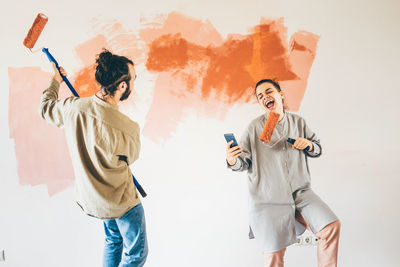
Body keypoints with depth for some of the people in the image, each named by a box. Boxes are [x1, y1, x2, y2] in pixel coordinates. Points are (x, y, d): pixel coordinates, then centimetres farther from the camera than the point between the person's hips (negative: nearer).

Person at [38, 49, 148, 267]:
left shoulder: (71, 107, -17)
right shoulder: (128, 129, -31)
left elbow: (46, 108, 8)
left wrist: (55, 82, 25)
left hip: (90, 198, 7)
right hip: (121, 202, -6)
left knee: (113, 240, 30)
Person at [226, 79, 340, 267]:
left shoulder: (298, 122, 7)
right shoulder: (254, 127, -2)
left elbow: (317, 149, 17)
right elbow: (245, 162, -3)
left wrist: (309, 145, -6)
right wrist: (232, 161, -26)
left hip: (300, 192, 3)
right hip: (268, 198, -3)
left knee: (331, 226, -8)